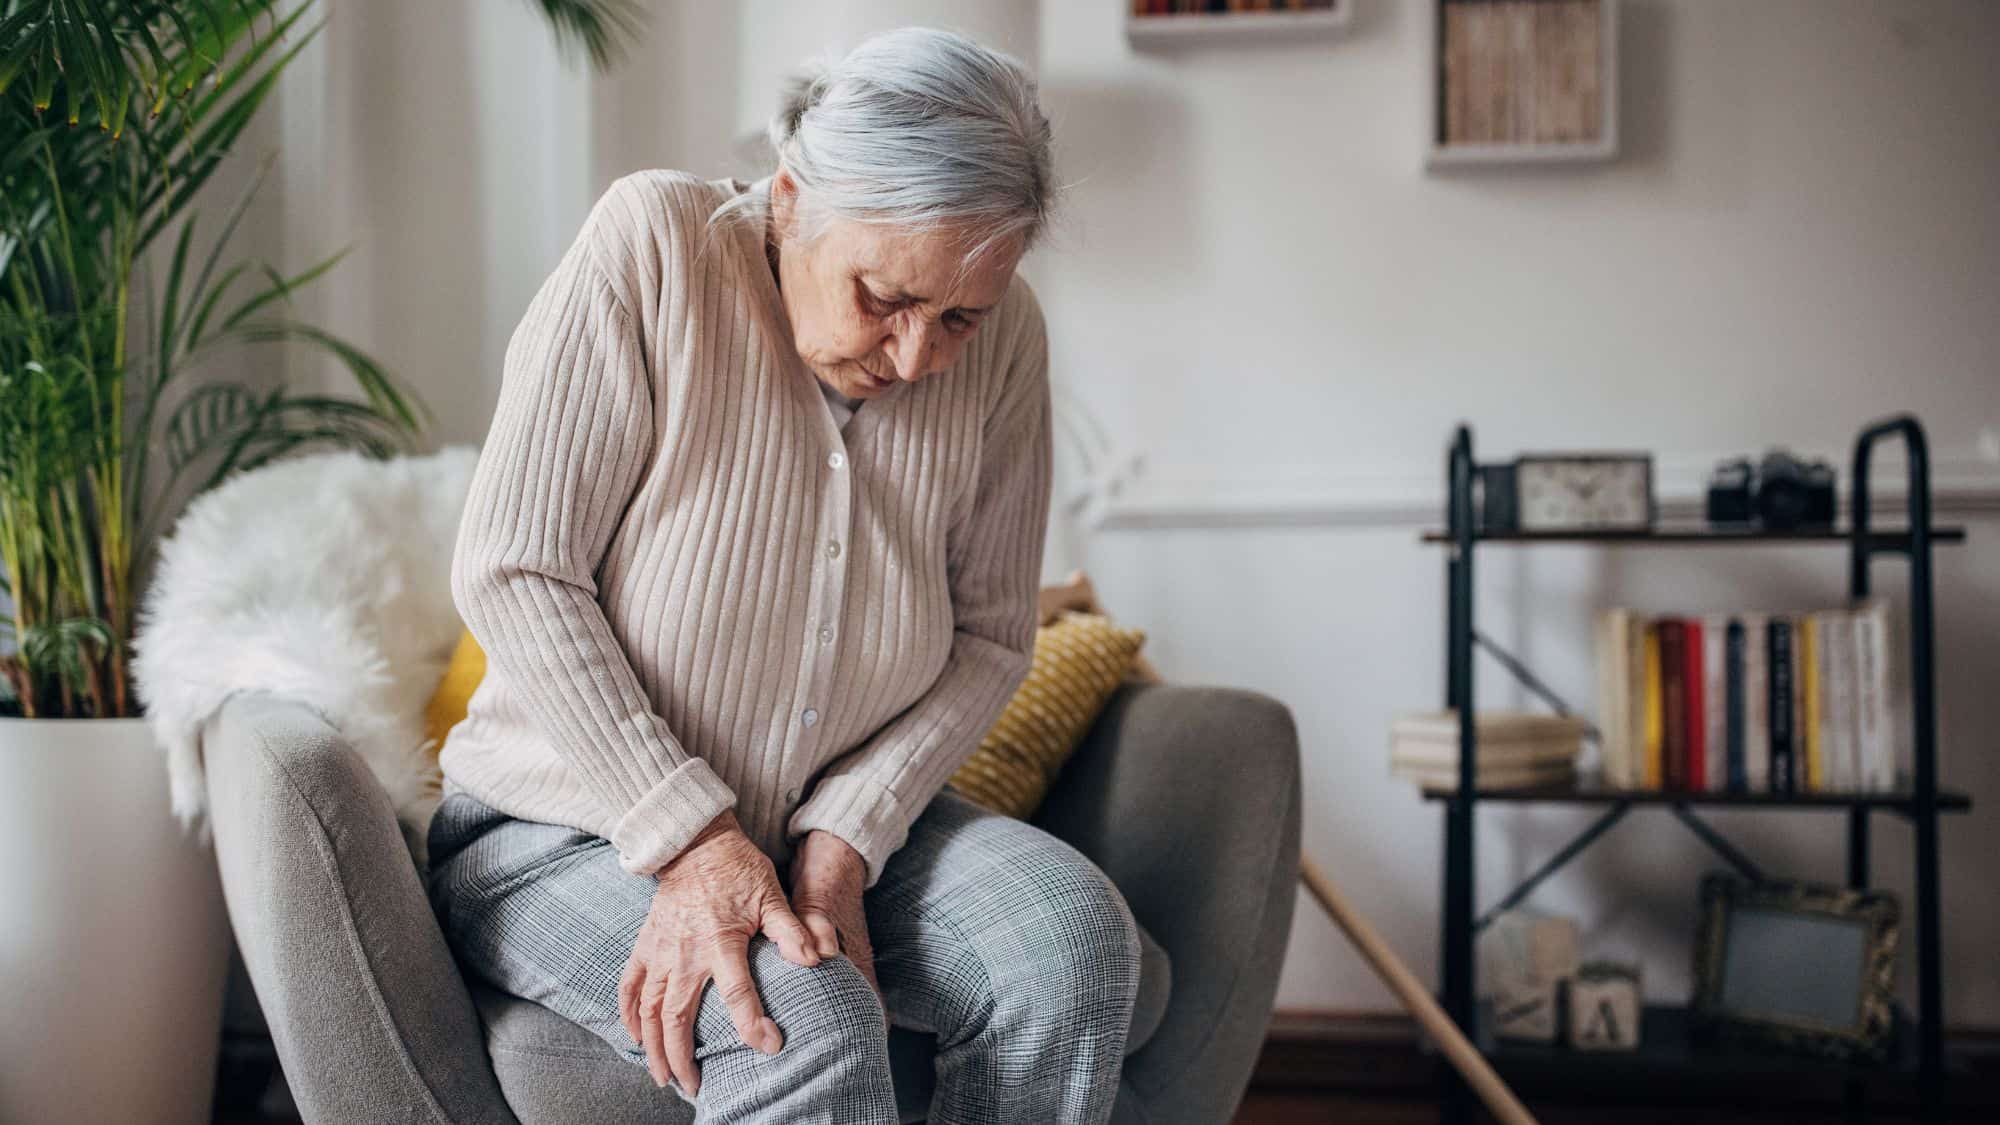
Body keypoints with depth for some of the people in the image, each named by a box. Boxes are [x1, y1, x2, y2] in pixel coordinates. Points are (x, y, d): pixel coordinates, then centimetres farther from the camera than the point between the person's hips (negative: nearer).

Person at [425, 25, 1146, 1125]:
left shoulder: (1001, 340, -6)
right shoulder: (650, 246, -18)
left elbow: (989, 634, 0)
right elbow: (512, 576, -19)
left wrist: (842, 840, -15)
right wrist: (690, 839, -24)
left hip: (843, 826, 4)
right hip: (567, 831, -4)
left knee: (1075, 935, -23)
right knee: (808, 1023, -33)